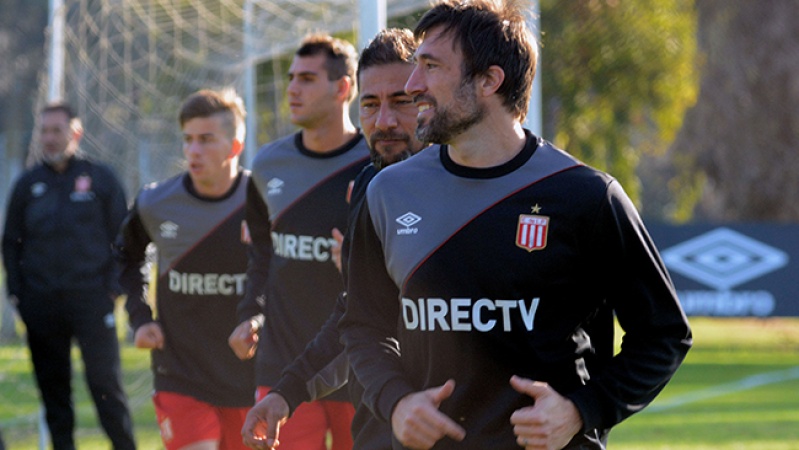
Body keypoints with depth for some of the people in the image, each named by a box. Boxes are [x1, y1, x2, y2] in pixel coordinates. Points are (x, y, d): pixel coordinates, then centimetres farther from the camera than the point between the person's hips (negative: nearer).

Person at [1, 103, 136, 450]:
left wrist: (113, 287, -4)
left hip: (92, 300, -3)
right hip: (41, 303, 3)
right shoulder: (28, 184, 11)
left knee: (106, 383, -6)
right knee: (53, 387, 5)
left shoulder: (100, 179, 5)